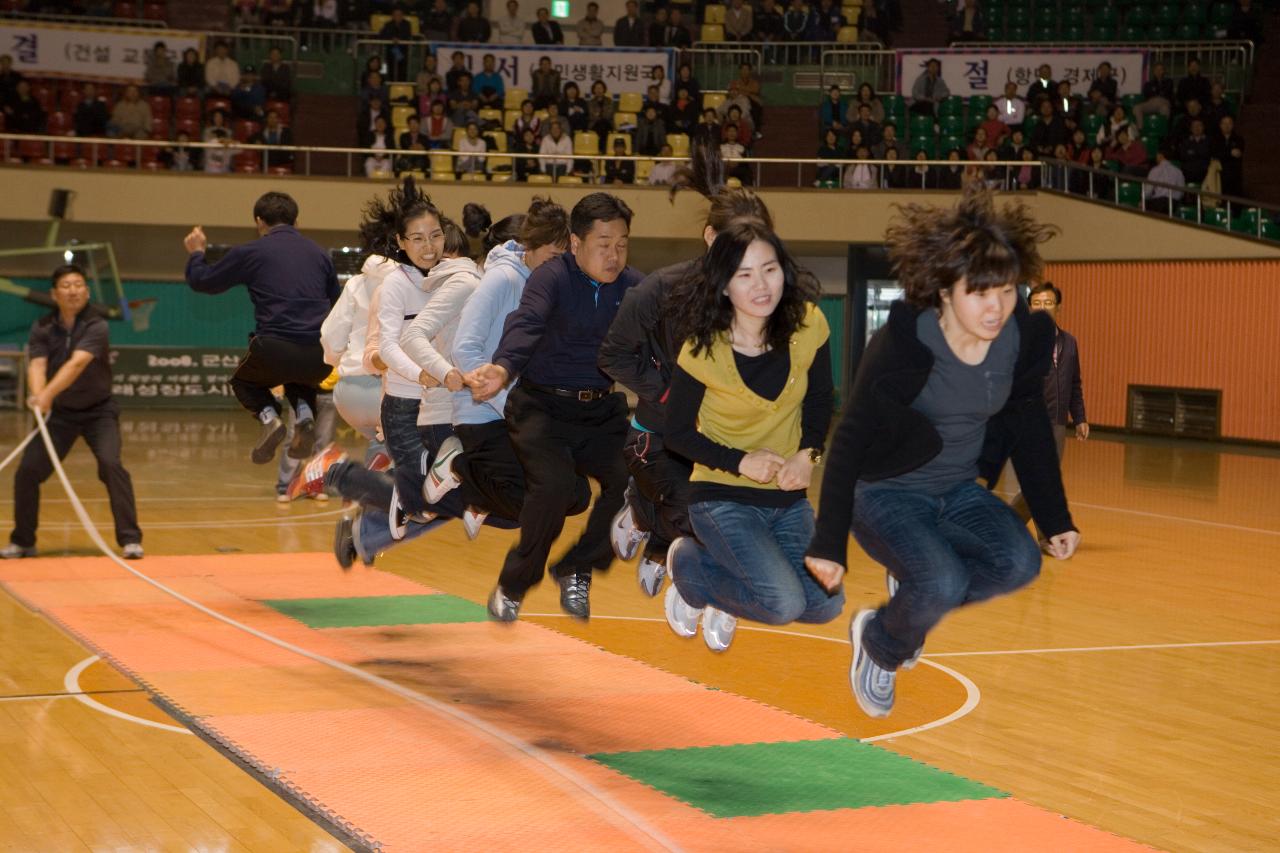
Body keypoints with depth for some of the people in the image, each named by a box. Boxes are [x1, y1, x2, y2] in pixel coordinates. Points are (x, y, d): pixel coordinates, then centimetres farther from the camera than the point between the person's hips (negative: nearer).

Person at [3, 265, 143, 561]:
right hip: (59, 413, 3)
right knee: (27, 470, -4)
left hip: (98, 411, -3)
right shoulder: (41, 329, -7)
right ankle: (22, 542, 15)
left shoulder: (96, 326, -19)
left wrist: (48, 393, -49)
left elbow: (77, 363, -34)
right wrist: (37, 395, -44)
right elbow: (36, 364, -22)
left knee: (111, 464, -23)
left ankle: (130, 540, -14)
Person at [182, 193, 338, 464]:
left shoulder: (250, 252, 7)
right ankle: (305, 414, 5)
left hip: (275, 350, -3)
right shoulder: (319, 254, 16)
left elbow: (201, 281, 19)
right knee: (299, 380, 37)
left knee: (243, 381, 30)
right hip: (320, 358, 3)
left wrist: (196, 253, 38)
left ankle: (269, 417, -1)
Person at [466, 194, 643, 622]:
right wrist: (504, 368, -51)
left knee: (634, 481, -16)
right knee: (553, 486, -26)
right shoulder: (552, 277, -13)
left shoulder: (633, 286, 1)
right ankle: (512, 586, -2)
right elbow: (526, 324, -31)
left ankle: (576, 571, 9)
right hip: (544, 407, -4)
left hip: (603, 410, 4)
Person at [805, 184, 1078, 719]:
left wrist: (1056, 519, 7)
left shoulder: (1025, 338, -11)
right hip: (886, 493, -5)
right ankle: (878, 647, 6)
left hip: (960, 492, 5)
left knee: (1019, 563, -21)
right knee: (942, 582, -28)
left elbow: (1030, 430, 6)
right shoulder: (902, 346, -26)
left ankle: (917, 589, 9)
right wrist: (828, 544, -18)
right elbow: (850, 442, -19)